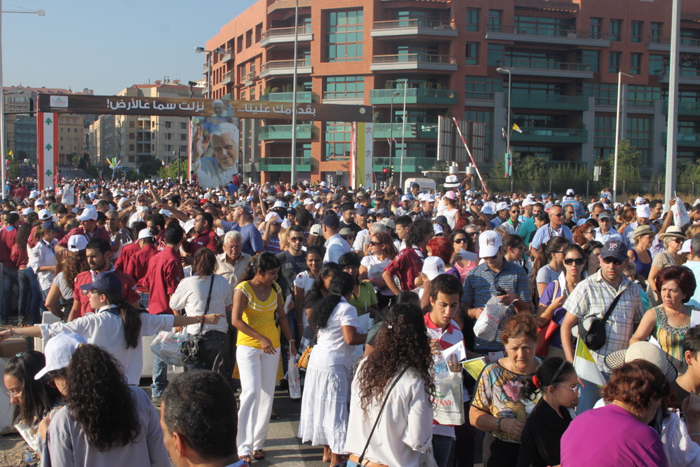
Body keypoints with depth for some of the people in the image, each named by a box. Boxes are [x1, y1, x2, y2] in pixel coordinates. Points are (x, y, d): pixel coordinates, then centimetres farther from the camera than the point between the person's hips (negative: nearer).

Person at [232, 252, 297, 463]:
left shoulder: (275, 288, 6)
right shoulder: (243, 288, -10)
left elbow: (282, 315, 14)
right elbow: (236, 320, -16)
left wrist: (291, 340, 7)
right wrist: (260, 338, -22)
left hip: (272, 346, 5)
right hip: (248, 345, -5)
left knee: (267, 394, 6)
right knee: (251, 392, -14)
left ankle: (258, 443, 17)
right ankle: (244, 446, -8)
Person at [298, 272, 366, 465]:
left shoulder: (325, 305, 13)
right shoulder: (346, 309, -12)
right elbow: (350, 338, -20)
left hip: (317, 360, 9)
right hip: (333, 365, -9)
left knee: (322, 405, 16)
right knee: (335, 409, -2)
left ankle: (327, 451, 28)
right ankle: (335, 459, 4)